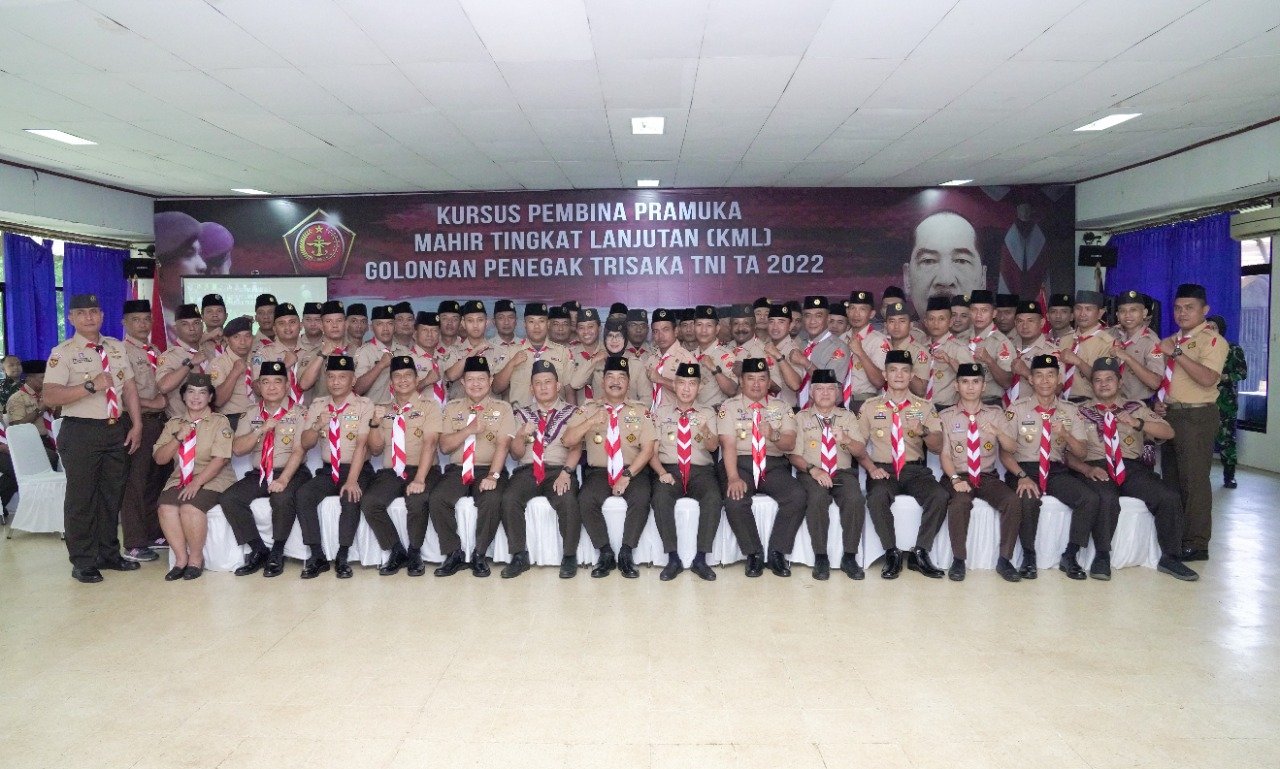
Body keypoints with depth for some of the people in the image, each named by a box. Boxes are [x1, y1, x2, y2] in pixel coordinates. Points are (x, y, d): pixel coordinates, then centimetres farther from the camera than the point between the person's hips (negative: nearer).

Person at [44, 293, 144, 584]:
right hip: (81, 432, -5)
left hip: (117, 429, 5)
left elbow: (129, 388, 10)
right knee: (81, 498, 2)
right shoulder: (63, 353, -5)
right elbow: (50, 397, -14)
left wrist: (136, 425, 2)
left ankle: (108, 553, 26)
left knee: (112, 495, 13)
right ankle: (83, 562, 13)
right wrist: (91, 386, -23)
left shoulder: (117, 348, 11)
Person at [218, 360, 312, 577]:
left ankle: (276, 554, -15)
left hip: (291, 472, -5)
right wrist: (262, 429, -12)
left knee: (283, 498, -35)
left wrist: (284, 479, -25)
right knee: (228, 499, -19)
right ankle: (258, 550, -6)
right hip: (259, 474, 5)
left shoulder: (299, 413, -1)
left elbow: (299, 450, -12)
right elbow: (237, 449, 2)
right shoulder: (252, 415, 12)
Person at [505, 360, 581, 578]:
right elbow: (516, 454, 15)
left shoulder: (571, 412, 11)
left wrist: (566, 472, -20)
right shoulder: (523, 414, 18)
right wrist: (521, 435, -7)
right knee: (509, 499, -28)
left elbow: (576, 448, -2)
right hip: (527, 470, 2)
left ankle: (569, 557, -17)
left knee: (567, 500, -33)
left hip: (559, 470, -2)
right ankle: (519, 556, -14)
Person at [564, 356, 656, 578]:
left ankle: (626, 554, -17)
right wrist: (591, 422, -17)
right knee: (586, 499, -29)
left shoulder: (641, 411, 7)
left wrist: (627, 475, -15)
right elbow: (568, 441, -1)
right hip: (598, 471, 1)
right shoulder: (588, 409, 9)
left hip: (633, 470, -1)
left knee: (641, 498, -32)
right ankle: (605, 554, -13)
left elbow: (648, 449, -2)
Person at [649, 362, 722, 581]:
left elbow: (713, 447, -3)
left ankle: (700, 559, -21)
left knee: (713, 499, -31)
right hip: (669, 468, 0)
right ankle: (673, 559, -22)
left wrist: (705, 430, -25)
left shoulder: (708, 413, 12)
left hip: (701, 470, 1)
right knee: (661, 498, -33)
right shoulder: (661, 411, 11)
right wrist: (662, 472, -12)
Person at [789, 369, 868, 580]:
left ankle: (849, 557, -18)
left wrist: (846, 440, -15)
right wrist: (812, 469, -17)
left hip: (843, 472, 2)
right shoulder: (801, 418, 10)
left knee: (855, 499, -30)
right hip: (812, 473, -1)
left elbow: (861, 452, 7)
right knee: (817, 499, -35)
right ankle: (820, 558, -23)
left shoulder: (848, 417, 16)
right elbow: (794, 455, 2)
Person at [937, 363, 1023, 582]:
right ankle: (959, 560, -19)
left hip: (988, 477, 3)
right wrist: (955, 479, -19)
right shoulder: (946, 416, 3)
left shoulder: (996, 413, 10)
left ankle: (1004, 560, -11)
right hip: (958, 476, -2)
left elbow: (1011, 448, 3)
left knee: (1013, 502, -26)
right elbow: (945, 454, -3)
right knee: (960, 502, -35)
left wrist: (997, 432, -18)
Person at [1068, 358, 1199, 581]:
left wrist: (1137, 423, -9)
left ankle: (1169, 558, -4)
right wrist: (1087, 469, -16)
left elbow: (1168, 433, 8)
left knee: (1170, 497, -22)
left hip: (1132, 467, 3)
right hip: (1097, 469, -3)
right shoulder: (1082, 412, 12)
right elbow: (1069, 454, 4)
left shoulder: (1136, 408, 20)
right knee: (1107, 500, -36)